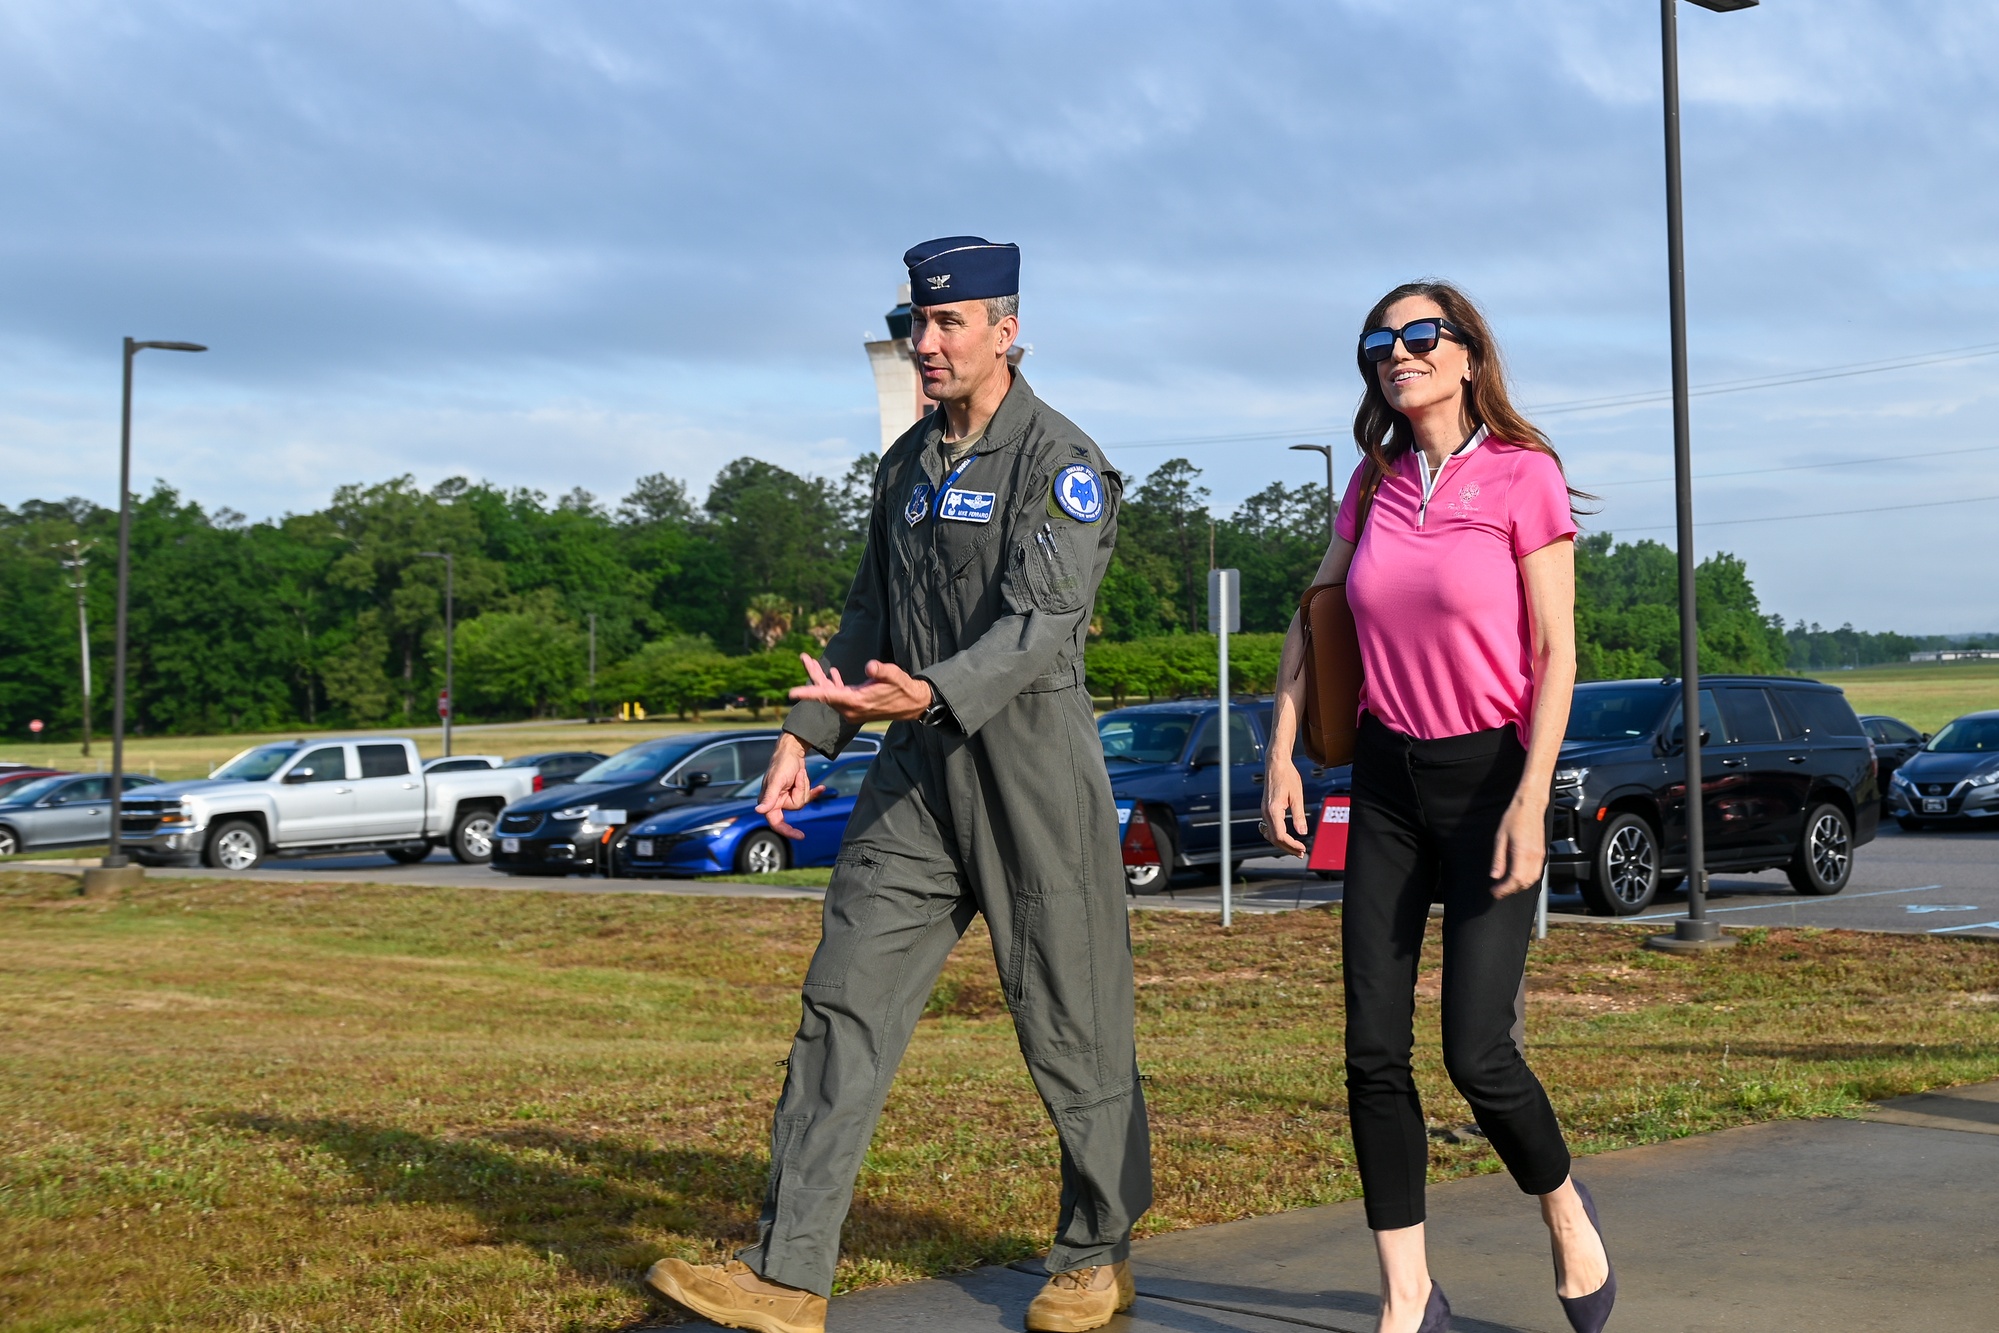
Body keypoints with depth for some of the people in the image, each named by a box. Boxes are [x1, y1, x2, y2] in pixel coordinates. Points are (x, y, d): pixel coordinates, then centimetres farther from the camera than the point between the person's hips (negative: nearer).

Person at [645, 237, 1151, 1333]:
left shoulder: (1061, 463, -8)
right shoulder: (907, 463, 15)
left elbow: (1042, 622, -20)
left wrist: (933, 695, -36)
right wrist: (807, 735, 14)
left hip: (1030, 765, -6)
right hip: (916, 770, 7)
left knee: (1069, 1022, 4)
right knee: (846, 1002, -2)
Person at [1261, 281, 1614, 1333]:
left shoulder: (1522, 477, -8)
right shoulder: (1374, 485, 7)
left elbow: (1555, 654, -11)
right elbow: (1312, 621, 15)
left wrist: (1531, 802, -18)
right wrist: (1281, 757, 6)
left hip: (1490, 772, -5)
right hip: (1388, 780, 5)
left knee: (1475, 1050, -8)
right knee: (1374, 1051, 0)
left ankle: (1568, 1217, 22)